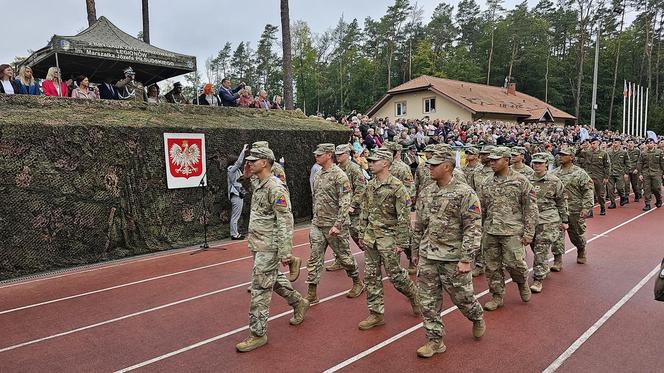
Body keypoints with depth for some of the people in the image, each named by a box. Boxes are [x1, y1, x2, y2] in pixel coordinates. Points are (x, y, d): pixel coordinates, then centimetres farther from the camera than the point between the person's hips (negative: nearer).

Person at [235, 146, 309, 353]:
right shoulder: (258, 186, 11)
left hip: (268, 248, -9)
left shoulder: (275, 188, -18)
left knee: (260, 289, -3)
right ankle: (299, 303, 42)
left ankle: (258, 334, 10)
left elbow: (285, 222, -22)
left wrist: (285, 252, -23)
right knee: (274, 279, 22)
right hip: (259, 245, 9)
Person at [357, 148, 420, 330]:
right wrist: (361, 234, 13)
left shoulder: (397, 186, -14)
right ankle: (376, 313, 19)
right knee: (371, 276, 8)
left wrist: (401, 242, -16)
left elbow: (404, 217, -15)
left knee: (395, 274, 3)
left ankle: (414, 296, 32)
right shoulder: (370, 185, 7)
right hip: (370, 237, 7)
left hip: (387, 237, -7)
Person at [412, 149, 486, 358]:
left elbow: (473, 229, -15)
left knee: (462, 297, 11)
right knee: (428, 301, 8)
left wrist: (466, 259, -18)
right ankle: (435, 341, 22)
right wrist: (416, 251, 17)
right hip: (427, 257, 5)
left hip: (453, 259, -5)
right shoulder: (426, 193, 6)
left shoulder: (465, 193, -12)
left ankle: (478, 318, 43)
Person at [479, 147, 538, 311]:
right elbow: (481, 209, 15)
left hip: (512, 231, -4)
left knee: (514, 263, -7)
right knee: (492, 266, 8)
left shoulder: (520, 181, -3)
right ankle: (497, 296, 24)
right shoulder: (486, 183, 9)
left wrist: (528, 233, -8)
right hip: (490, 232, 4)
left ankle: (522, 282, 26)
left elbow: (531, 209, -4)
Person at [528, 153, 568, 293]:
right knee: (535, 249, 14)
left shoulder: (554, 181, -1)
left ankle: (538, 279, -1)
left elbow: (561, 202, 4)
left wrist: (564, 220, 5)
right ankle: (544, 269, 37)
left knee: (541, 250, -7)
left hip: (548, 220, -4)